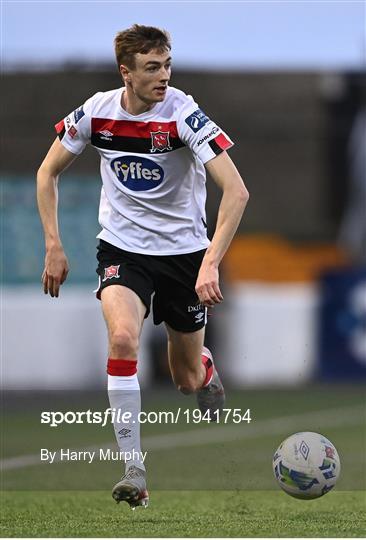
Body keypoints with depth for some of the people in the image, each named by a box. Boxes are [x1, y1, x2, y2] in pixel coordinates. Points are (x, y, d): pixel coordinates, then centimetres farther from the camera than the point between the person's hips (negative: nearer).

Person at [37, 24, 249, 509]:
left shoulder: (183, 114, -21)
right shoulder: (97, 111, -11)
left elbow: (236, 191, -27)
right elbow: (48, 172, 6)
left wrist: (210, 263, -34)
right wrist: (54, 246, -1)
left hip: (184, 251, -1)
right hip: (123, 248, 1)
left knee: (188, 380, 8)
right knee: (123, 336, -28)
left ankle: (205, 369, 49)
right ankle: (134, 472, -23)